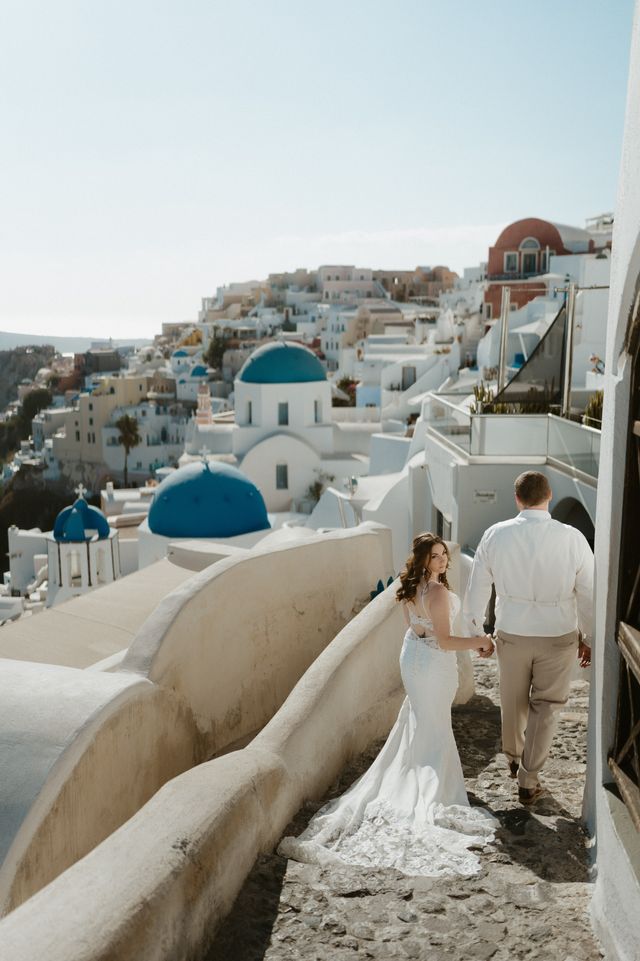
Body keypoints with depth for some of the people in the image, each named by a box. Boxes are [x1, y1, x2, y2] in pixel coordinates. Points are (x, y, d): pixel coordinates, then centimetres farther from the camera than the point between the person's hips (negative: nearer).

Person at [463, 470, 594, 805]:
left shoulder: (495, 535, -11)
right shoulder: (573, 538, -15)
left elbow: (476, 590, -3)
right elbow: (589, 595, -7)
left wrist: (477, 633, 12)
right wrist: (589, 638, 9)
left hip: (511, 635, 2)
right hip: (558, 637, -1)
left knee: (513, 702, 23)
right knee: (544, 709, 15)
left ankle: (513, 757, 47)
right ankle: (528, 781, 23)